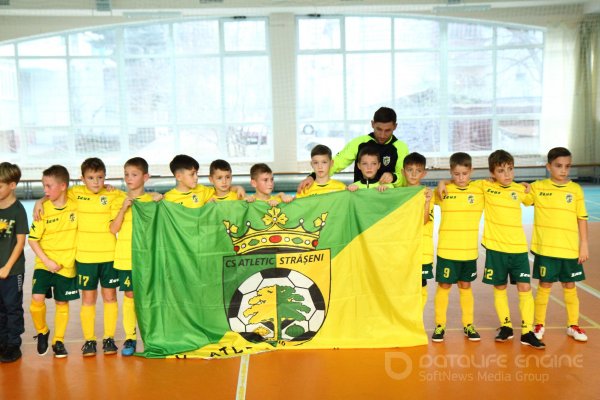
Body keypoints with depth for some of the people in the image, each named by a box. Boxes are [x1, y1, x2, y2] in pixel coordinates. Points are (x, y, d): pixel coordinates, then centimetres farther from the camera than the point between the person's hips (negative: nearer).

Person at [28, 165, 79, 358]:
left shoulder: (76, 206, -7)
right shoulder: (43, 210, -8)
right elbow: (32, 239, -5)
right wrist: (46, 261, -13)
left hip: (67, 265, 1)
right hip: (44, 263, 0)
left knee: (62, 303, 9)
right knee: (37, 299, -13)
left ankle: (58, 341, 26)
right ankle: (42, 332, 14)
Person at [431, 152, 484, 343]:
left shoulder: (479, 191, -1)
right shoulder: (443, 191, -6)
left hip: (469, 251, 2)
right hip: (447, 250, -2)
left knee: (465, 286, 13)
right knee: (443, 286, 5)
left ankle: (468, 325, 25)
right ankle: (440, 325, 16)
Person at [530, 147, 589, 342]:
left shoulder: (576, 189, 0)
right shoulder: (537, 187, -3)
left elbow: (582, 218, 3)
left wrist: (584, 244, 0)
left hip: (570, 249, 1)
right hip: (545, 248, -1)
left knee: (570, 286, 11)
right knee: (544, 285, 6)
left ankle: (573, 325, 26)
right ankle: (539, 324, 20)